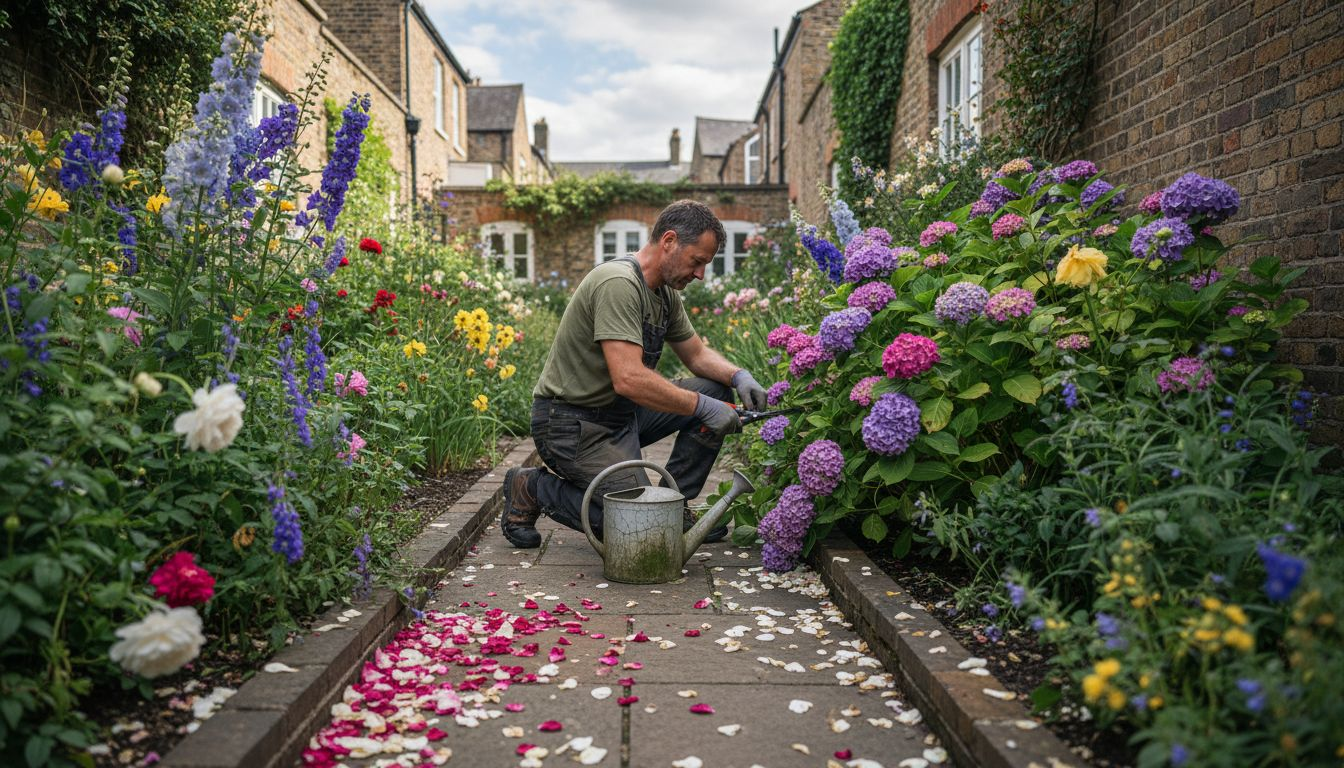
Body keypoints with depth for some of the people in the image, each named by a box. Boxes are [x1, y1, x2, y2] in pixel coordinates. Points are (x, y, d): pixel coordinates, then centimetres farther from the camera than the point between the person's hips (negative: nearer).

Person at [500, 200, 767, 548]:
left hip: (620, 411, 10)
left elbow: (696, 353, 19)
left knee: (717, 390, 3)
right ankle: (534, 488, 3)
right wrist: (703, 408, -26)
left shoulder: (665, 291, 7)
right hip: (572, 422, -10)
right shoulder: (619, 284, -24)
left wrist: (738, 376, -2)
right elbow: (629, 379, -33)